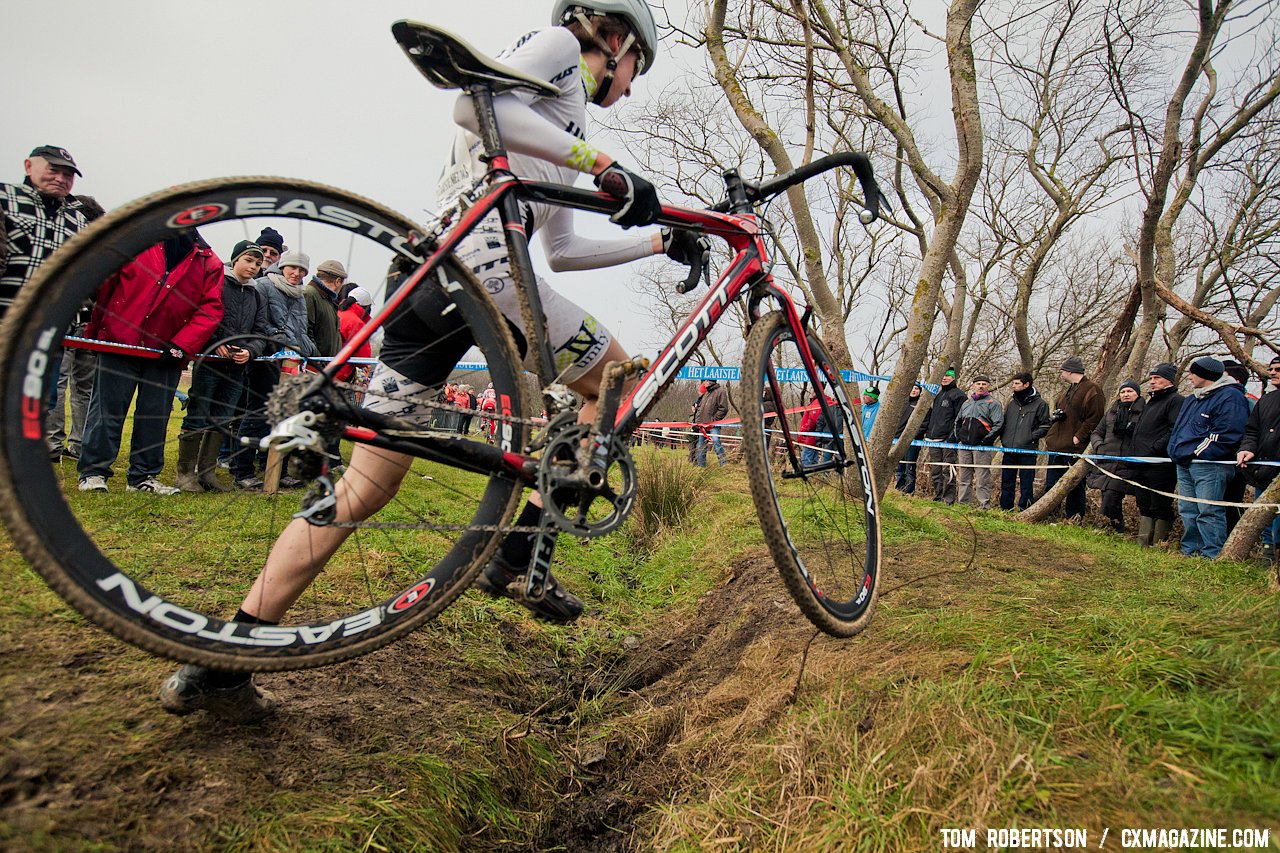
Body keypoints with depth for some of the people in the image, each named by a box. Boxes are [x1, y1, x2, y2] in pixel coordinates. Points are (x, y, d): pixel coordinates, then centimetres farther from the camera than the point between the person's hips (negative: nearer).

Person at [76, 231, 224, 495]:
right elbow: (106, 284, 7)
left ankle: (144, 475, 17)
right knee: (107, 408, 2)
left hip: (166, 353, 1)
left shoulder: (209, 262, 4)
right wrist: (94, 331, 8)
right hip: (118, 341, -1)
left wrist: (181, 345, -12)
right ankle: (93, 472, 11)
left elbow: (211, 308, -3)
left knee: (156, 415, 7)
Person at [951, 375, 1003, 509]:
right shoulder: (966, 403, 20)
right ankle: (963, 503, 16)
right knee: (963, 476, 9)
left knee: (982, 477, -6)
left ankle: (984, 505, -3)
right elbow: (957, 422, 27)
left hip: (981, 447, -6)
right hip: (964, 445, 6)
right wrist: (955, 437, 14)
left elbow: (998, 424, -8)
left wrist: (987, 440, -15)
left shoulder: (993, 403, 1)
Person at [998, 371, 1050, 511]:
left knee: (1026, 483, 0)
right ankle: (1006, 509, 19)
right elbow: (1004, 422, 21)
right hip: (1009, 449, 5)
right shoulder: (1012, 401, 13)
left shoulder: (1039, 403, -2)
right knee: (1007, 481, 10)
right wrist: (1003, 437, 8)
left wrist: (1031, 437, -12)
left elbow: (1045, 426, -2)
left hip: (1027, 450, -5)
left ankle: (1025, 509, 7)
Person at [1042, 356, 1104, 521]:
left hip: (1075, 448, -9)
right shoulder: (1069, 390, 19)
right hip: (1057, 445, 9)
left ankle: (1074, 517, 9)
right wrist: (1053, 416, 6)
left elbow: (1094, 419, -17)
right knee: (1051, 484, 11)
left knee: (1075, 485, 1)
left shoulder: (1091, 389, -10)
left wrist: (1078, 437, -20)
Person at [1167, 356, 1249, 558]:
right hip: (1185, 465, 9)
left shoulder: (1230, 397, -8)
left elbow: (1227, 435, -17)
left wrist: (1197, 453, -15)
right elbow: (1178, 430, 28)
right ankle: (1189, 551, 19)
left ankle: (1213, 555, -6)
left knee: (1208, 511, -9)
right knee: (1188, 511, 11)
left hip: (1209, 464, -9)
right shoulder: (1192, 400, 22)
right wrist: (1177, 452, 12)